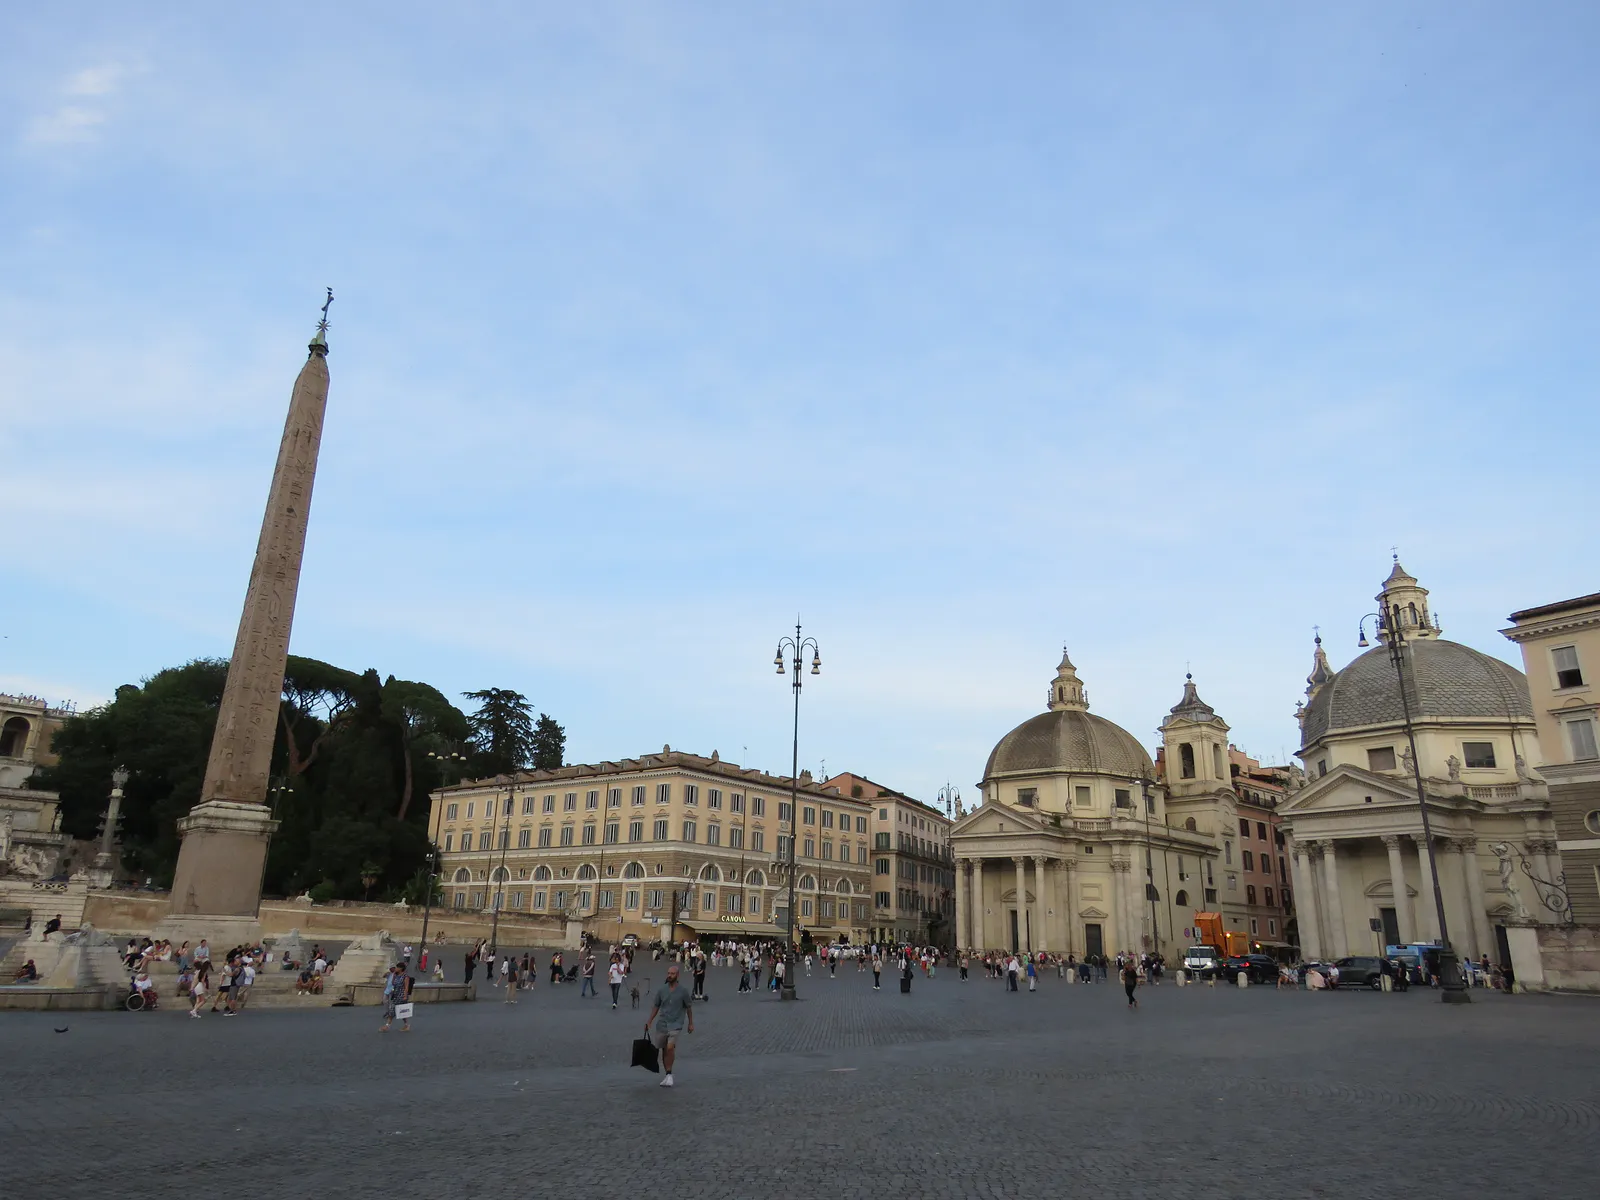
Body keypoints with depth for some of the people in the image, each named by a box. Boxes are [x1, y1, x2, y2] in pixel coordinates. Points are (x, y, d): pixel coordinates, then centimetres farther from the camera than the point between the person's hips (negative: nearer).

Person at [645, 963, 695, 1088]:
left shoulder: (683, 990, -5)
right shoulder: (661, 989, 2)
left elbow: (689, 1007, 4)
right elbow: (656, 1007, 11)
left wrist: (691, 1023, 7)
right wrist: (649, 1021, 8)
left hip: (675, 1025, -4)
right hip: (661, 1024, 4)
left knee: (670, 1047, -22)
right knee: (664, 1050, 10)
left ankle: (669, 1074, -8)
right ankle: (667, 1074, 27)